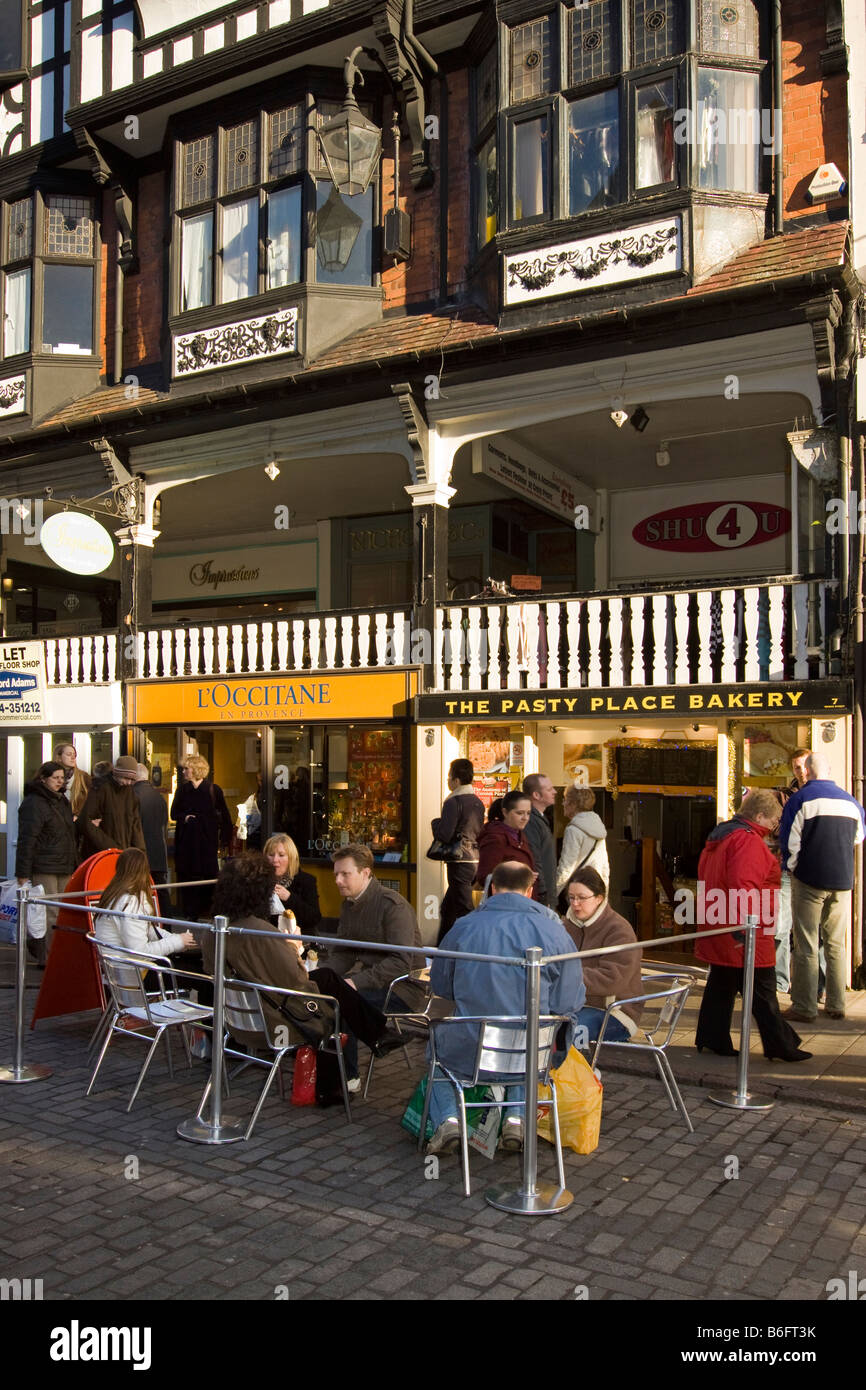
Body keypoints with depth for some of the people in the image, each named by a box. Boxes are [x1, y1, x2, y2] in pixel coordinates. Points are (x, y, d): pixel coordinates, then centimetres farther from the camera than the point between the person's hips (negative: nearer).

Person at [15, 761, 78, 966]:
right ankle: (46, 959, -1)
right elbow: (26, 840, -13)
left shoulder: (62, 801, 18)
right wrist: (23, 873, -16)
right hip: (43, 869, -8)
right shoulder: (33, 803, -8)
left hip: (64, 867, 8)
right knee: (49, 915, -8)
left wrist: (73, 864, 24)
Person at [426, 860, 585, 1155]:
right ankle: (518, 1115, 15)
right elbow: (569, 1002, -4)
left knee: (437, 1045, 33)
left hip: (468, 1054, -1)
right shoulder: (554, 932, -6)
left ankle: (446, 1118, 8)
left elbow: (439, 986, 7)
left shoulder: (463, 927, -5)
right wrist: (556, 1050, 15)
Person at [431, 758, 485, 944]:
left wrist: (436, 822, 1)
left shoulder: (454, 802, -14)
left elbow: (444, 835, -18)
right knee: (447, 908, 17)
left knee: (464, 910, -5)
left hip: (460, 861, -9)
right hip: (475, 858, 9)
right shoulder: (478, 802, 11)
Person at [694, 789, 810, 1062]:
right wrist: (743, 925, -28)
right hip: (747, 935, -9)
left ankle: (712, 1039, 19)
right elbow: (742, 885, -28)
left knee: (721, 985, 15)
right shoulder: (749, 840, -17)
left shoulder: (719, 837, 15)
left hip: (718, 928, 10)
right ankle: (781, 1047, 7)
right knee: (763, 992, -1)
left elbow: (705, 875, 22)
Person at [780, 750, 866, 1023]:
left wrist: (792, 868, 5)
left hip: (809, 880, -4)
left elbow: (789, 842, -11)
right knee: (836, 944, 14)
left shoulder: (800, 799, -9)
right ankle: (836, 1005, 18)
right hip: (842, 882, 4)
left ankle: (804, 1008, 3)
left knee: (806, 946, 1)